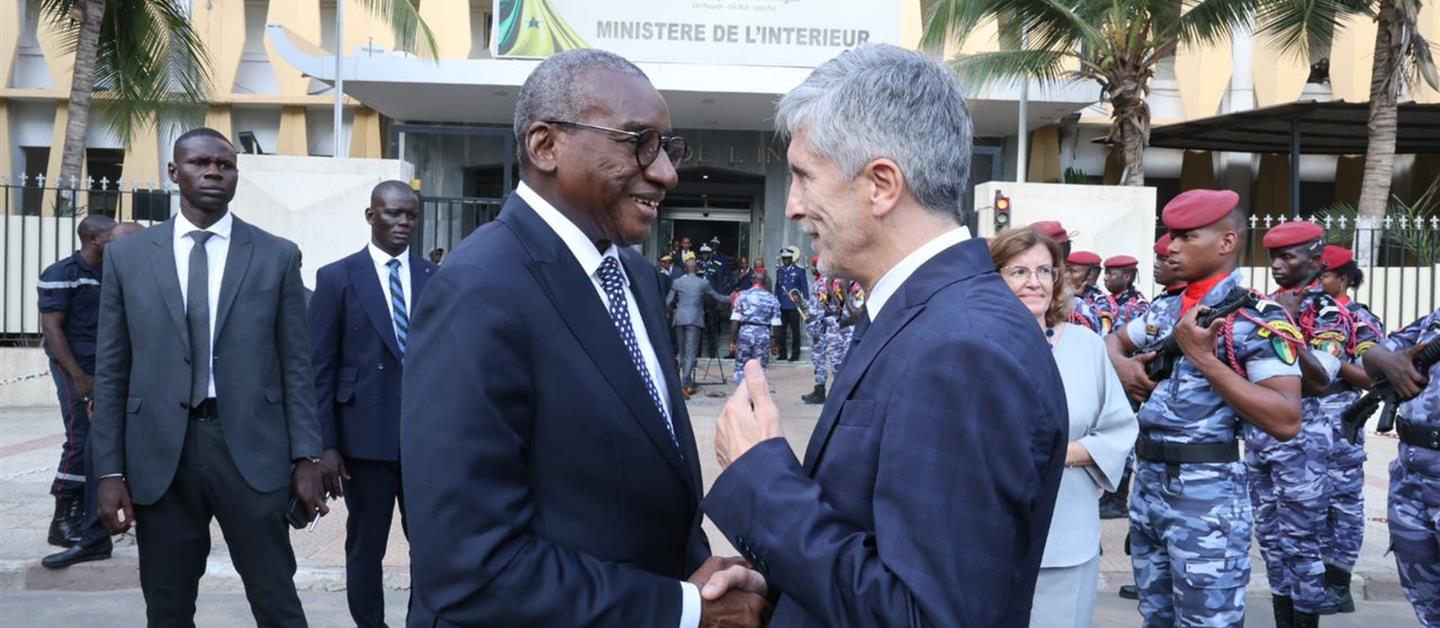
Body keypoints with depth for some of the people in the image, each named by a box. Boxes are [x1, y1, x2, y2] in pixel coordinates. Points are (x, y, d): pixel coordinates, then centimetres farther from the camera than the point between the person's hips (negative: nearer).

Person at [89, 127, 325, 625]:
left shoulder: (277, 256, 3)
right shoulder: (127, 256, 7)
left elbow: (296, 365, 2)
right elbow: (112, 372, 7)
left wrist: (307, 457, -2)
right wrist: (110, 469, 2)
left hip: (250, 451, -1)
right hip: (159, 455, 2)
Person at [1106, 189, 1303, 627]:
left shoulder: (1257, 318, -12)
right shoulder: (1164, 310, 9)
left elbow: (1286, 422, -20)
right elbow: (1113, 340, 27)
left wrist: (1203, 358, -23)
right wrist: (1121, 363, 3)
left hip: (1208, 496, -7)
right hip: (1146, 485, 7)